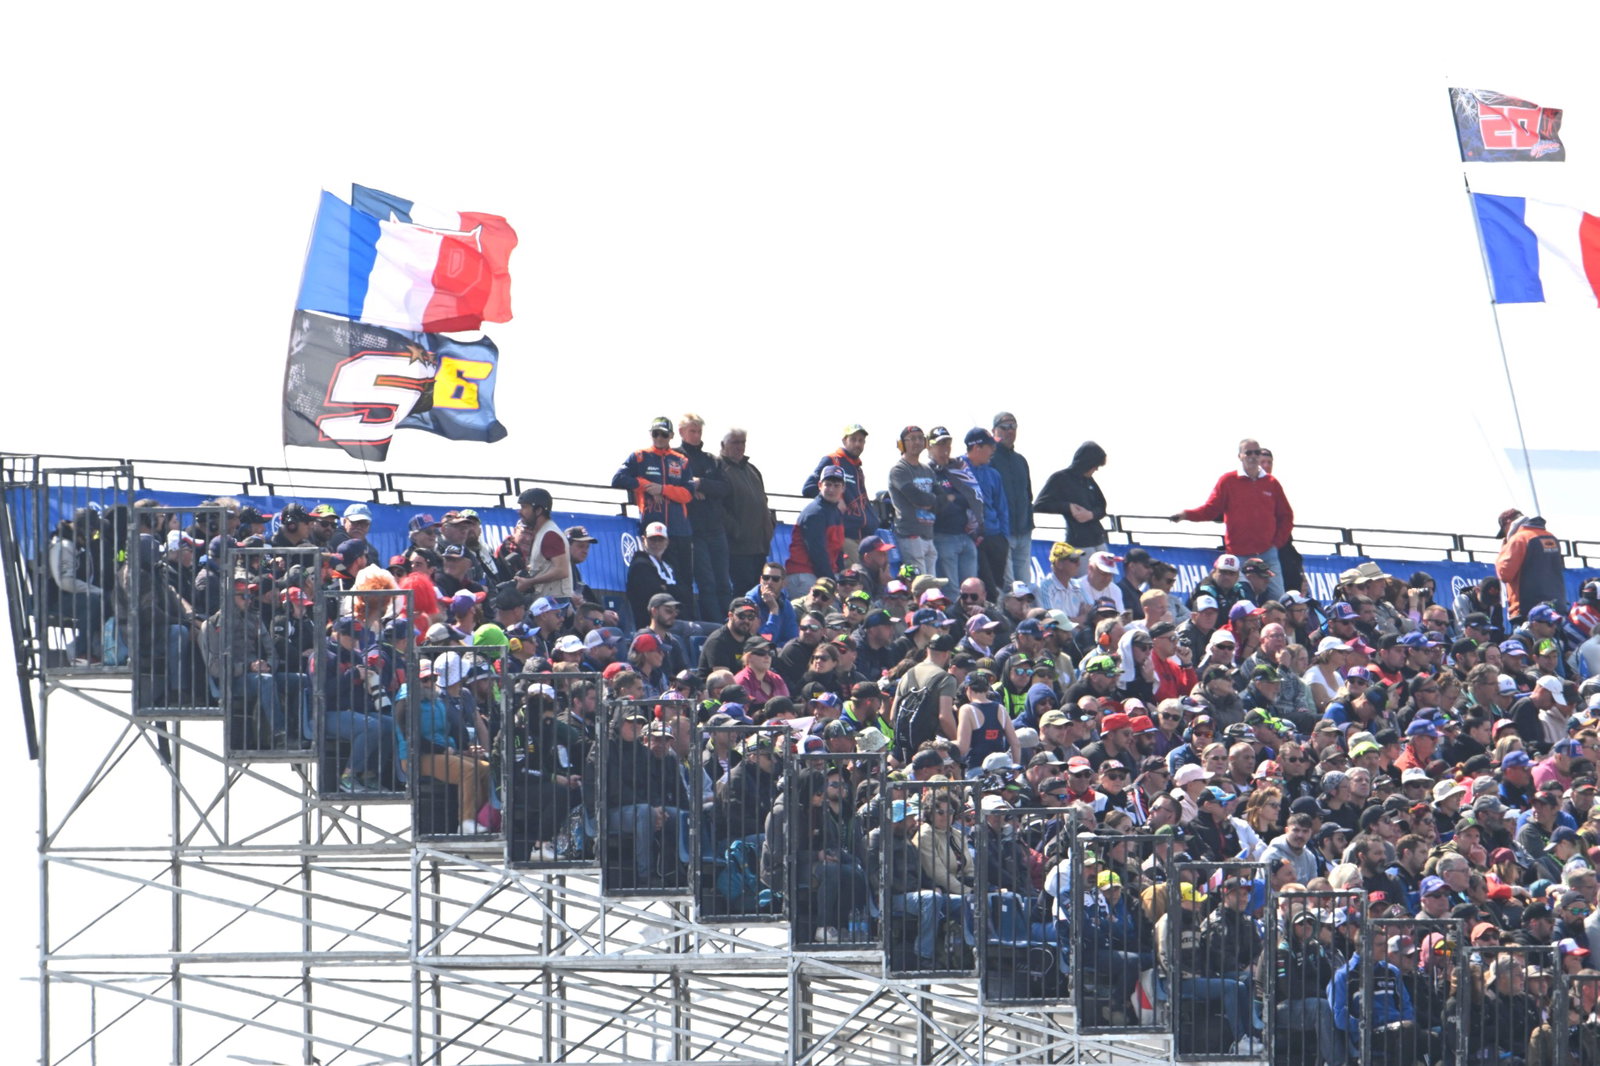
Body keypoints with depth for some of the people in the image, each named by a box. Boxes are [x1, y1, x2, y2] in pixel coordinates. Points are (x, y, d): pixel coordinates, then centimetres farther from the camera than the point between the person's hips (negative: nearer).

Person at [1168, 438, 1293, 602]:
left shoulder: (1271, 483, 9)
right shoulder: (1228, 481, 2)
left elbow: (1286, 515, 15)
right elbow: (1211, 510, -2)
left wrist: (1278, 541, 3)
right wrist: (1186, 515, -19)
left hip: (1267, 553, 2)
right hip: (1239, 555, -2)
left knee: (1278, 599, -4)